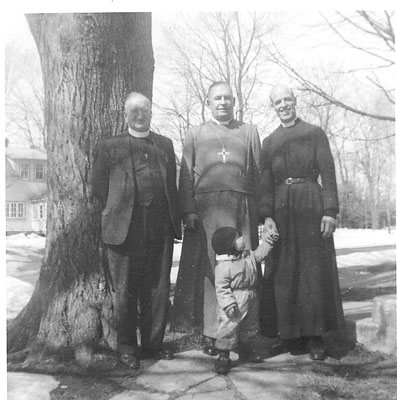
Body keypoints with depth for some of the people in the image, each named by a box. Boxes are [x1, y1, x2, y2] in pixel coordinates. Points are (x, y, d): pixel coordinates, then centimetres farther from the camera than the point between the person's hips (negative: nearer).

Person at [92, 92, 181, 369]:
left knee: (158, 288, 7)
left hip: (160, 228, 3)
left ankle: (154, 343, 22)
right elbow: (99, 186, 7)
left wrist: (174, 218, 7)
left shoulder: (165, 144, 17)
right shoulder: (110, 146, 8)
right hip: (125, 228, -2)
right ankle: (127, 348, 18)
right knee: (125, 290, 4)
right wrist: (115, 214, 2)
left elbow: (173, 184, 16)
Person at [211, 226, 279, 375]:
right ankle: (223, 355, 7)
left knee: (250, 328, 20)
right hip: (235, 304, -8)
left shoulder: (249, 256, 4)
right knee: (229, 328, -8)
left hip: (251, 301, 8)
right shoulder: (223, 266, -20)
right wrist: (228, 304, -29)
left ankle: (246, 351, 38)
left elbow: (260, 253, 23)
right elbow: (221, 288, -21)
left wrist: (269, 240, 18)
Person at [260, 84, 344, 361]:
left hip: (312, 206, -2)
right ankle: (293, 335, 15)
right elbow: (266, 183, 8)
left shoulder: (315, 133, 6)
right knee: (287, 273, 4)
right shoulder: (269, 142, 14)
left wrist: (330, 211, -11)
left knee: (316, 270, 0)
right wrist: (266, 217, -4)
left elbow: (328, 173, -1)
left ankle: (316, 335, 9)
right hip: (282, 211, 3)